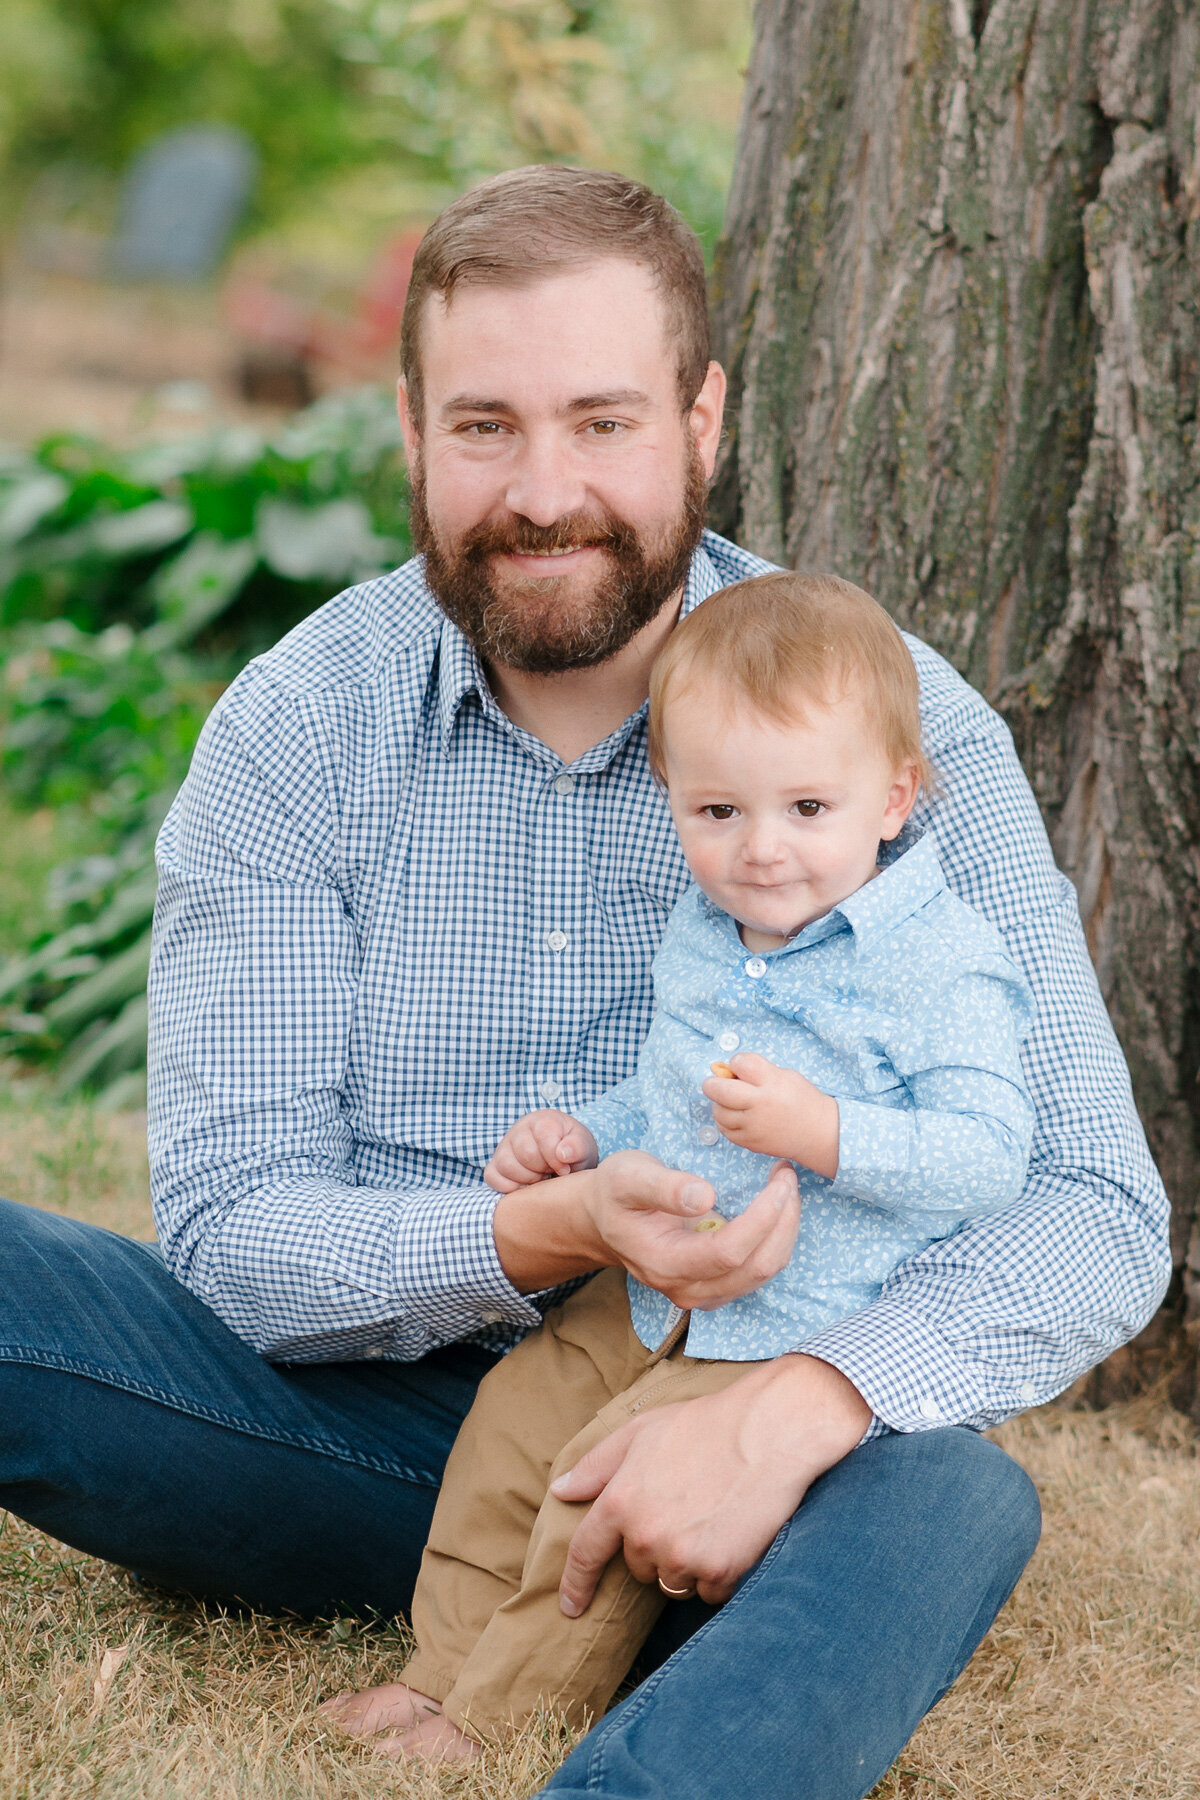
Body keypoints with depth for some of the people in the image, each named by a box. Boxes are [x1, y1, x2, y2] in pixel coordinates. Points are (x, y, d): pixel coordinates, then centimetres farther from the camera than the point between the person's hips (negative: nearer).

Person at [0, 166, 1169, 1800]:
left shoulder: (899, 731, -6)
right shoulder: (293, 729, -4)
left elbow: (1097, 1206, -12)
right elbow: (226, 1223, -8)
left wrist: (796, 1405, -31)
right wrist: (554, 1234, -27)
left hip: (702, 1446, -1)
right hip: (371, 1409, 2)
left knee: (952, 1494, -35)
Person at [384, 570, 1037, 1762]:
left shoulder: (941, 968, -18)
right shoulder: (700, 935, 6)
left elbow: (991, 1156, -23)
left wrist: (824, 1132, -34)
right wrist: (583, 1139, 4)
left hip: (812, 1327, -8)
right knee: (513, 1422, 6)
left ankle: (501, 1724, 3)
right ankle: (441, 1678, 19)